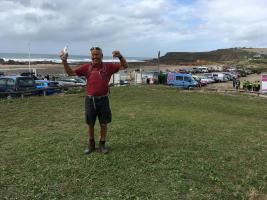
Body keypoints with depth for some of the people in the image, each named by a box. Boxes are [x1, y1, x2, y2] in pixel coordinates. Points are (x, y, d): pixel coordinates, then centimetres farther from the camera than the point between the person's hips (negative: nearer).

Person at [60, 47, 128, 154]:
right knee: (90, 124, 12)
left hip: (103, 100, 0)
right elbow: (70, 72, 4)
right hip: (90, 100, 1)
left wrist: (120, 56, -16)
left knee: (104, 124, 8)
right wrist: (64, 61, -10)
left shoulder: (108, 66, 1)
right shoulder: (86, 67, 2)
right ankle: (91, 144, 31)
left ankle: (102, 144, 26)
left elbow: (125, 66, 2)